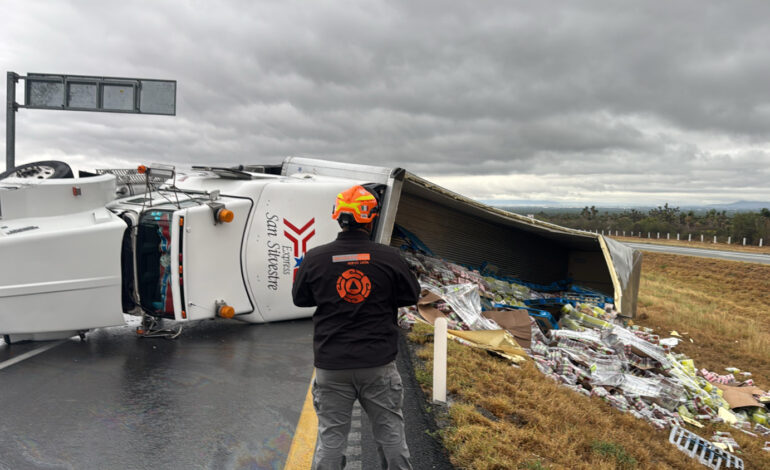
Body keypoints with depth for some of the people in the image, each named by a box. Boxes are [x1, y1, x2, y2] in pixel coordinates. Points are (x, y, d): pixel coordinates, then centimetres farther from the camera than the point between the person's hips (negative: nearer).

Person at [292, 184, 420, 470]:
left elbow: (300, 299, 6)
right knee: (390, 433, 16)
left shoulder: (315, 259, -8)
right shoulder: (389, 258, -10)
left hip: (331, 366, 1)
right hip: (379, 365, 0)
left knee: (331, 436, 13)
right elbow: (411, 296, 3)